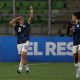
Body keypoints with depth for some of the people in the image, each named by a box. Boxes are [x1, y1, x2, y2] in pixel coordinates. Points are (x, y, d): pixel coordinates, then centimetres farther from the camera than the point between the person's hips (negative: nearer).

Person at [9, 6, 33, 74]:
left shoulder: (26, 24, 4)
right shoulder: (16, 26, 4)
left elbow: (30, 18, -5)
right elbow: (11, 22, -10)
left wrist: (31, 11, -17)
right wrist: (17, 18, -8)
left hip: (26, 42, -2)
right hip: (19, 43, 2)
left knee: (23, 54, -17)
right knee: (23, 56, 10)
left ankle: (20, 68, -18)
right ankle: (27, 67, 29)